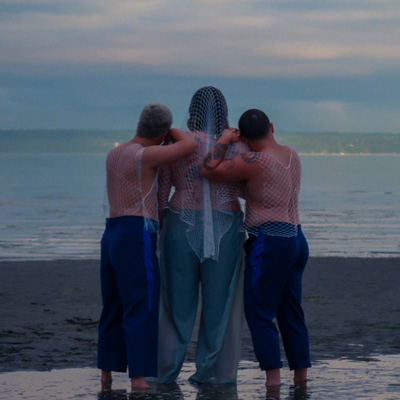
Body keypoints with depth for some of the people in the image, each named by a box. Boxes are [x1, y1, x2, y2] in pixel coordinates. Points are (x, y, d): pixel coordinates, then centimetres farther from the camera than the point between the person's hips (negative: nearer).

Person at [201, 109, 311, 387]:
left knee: (259, 315, -5)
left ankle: (273, 382, -13)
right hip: (297, 241, 9)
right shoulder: (292, 156, 11)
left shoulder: (256, 161, -14)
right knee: (291, 314, 13)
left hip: (269, 244, -8)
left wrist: (224, 140, -1)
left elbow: (209, 171, -14)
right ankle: (302, 380, 14)